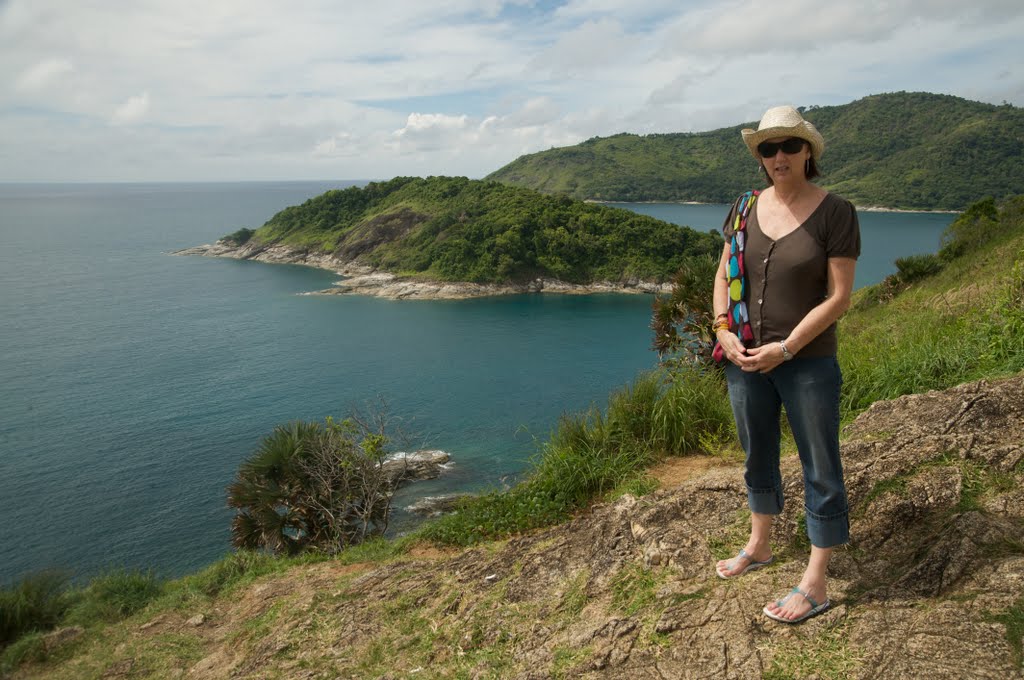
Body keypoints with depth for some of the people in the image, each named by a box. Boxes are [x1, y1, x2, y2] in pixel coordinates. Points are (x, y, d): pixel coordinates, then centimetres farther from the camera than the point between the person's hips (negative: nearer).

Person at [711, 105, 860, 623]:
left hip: (808, 364, -5)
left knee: (821, 471, 6)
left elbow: (838, 297, -13)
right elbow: (723, 275, 9)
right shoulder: (745, 208, 4)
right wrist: (723, 331, -6)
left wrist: (786, 348, -18)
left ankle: (814, 584, 19)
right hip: (745, 360, 5)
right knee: (758, 458, 20)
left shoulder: (834, 213, -10)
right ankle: (758, 546, 41)